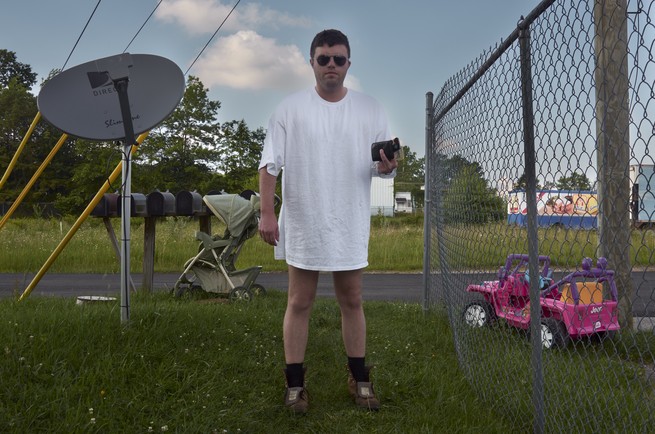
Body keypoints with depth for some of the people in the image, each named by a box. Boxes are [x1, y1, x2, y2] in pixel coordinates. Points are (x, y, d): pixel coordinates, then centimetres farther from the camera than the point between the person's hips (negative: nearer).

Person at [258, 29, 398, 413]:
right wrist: (267, 213, -11)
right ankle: (295, 383, 16)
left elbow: (386, 165, 5)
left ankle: (359, 379, 24)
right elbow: (270, 164, -3)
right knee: (300, 303, 5)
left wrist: (387, 168, -19)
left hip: (351, 226, 2)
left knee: (352, 302, 11)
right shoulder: (290, 108, -1)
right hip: (303, 225, -1)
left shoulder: (370, 109, 4)